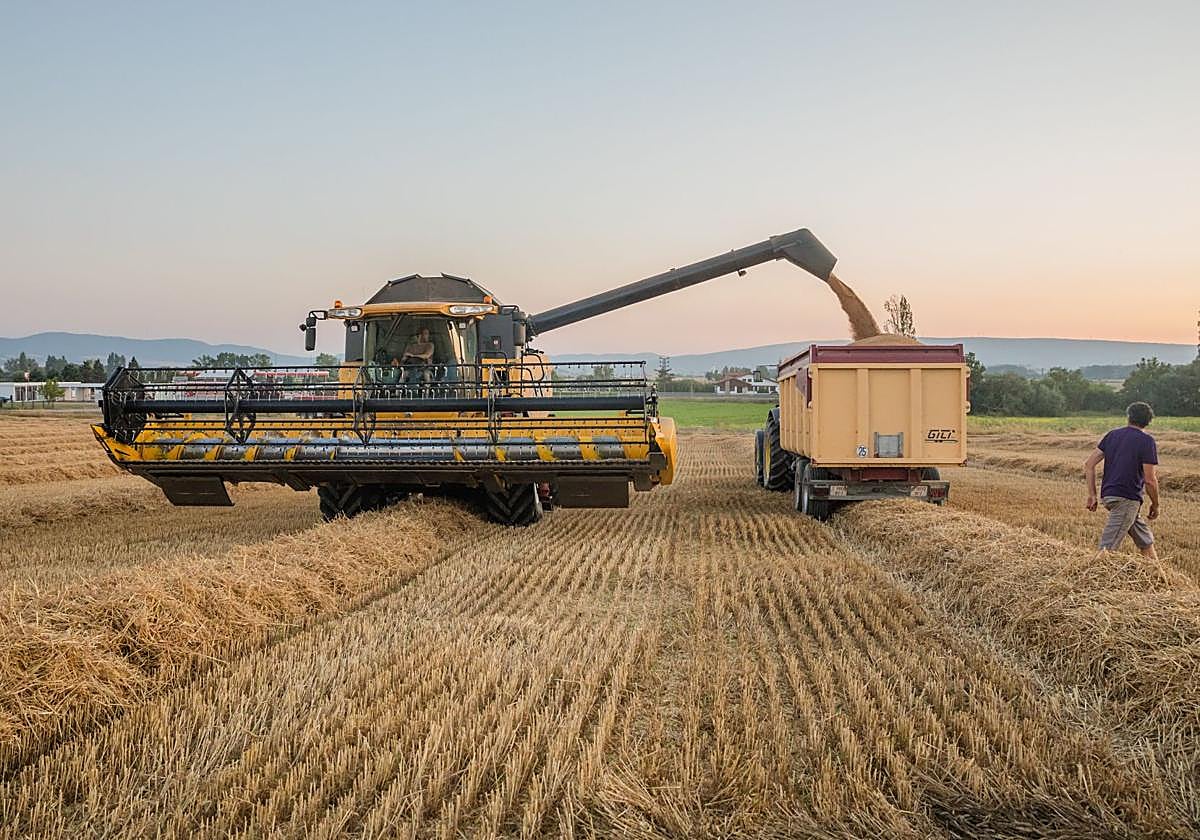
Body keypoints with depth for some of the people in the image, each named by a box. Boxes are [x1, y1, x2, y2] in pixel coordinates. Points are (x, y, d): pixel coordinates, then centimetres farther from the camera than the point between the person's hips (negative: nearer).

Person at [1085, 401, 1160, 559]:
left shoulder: (1112, 435, 11)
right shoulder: (1146, 441, -6)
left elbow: (1089, 464, 7)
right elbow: (1150, 480, -10)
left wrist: (1092, 495, 10)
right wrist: (1155, 505, 5)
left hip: (1107, 495, 7)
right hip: (1126, 499, -7)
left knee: (1146, 542, 19)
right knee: (1107, 549, -10)